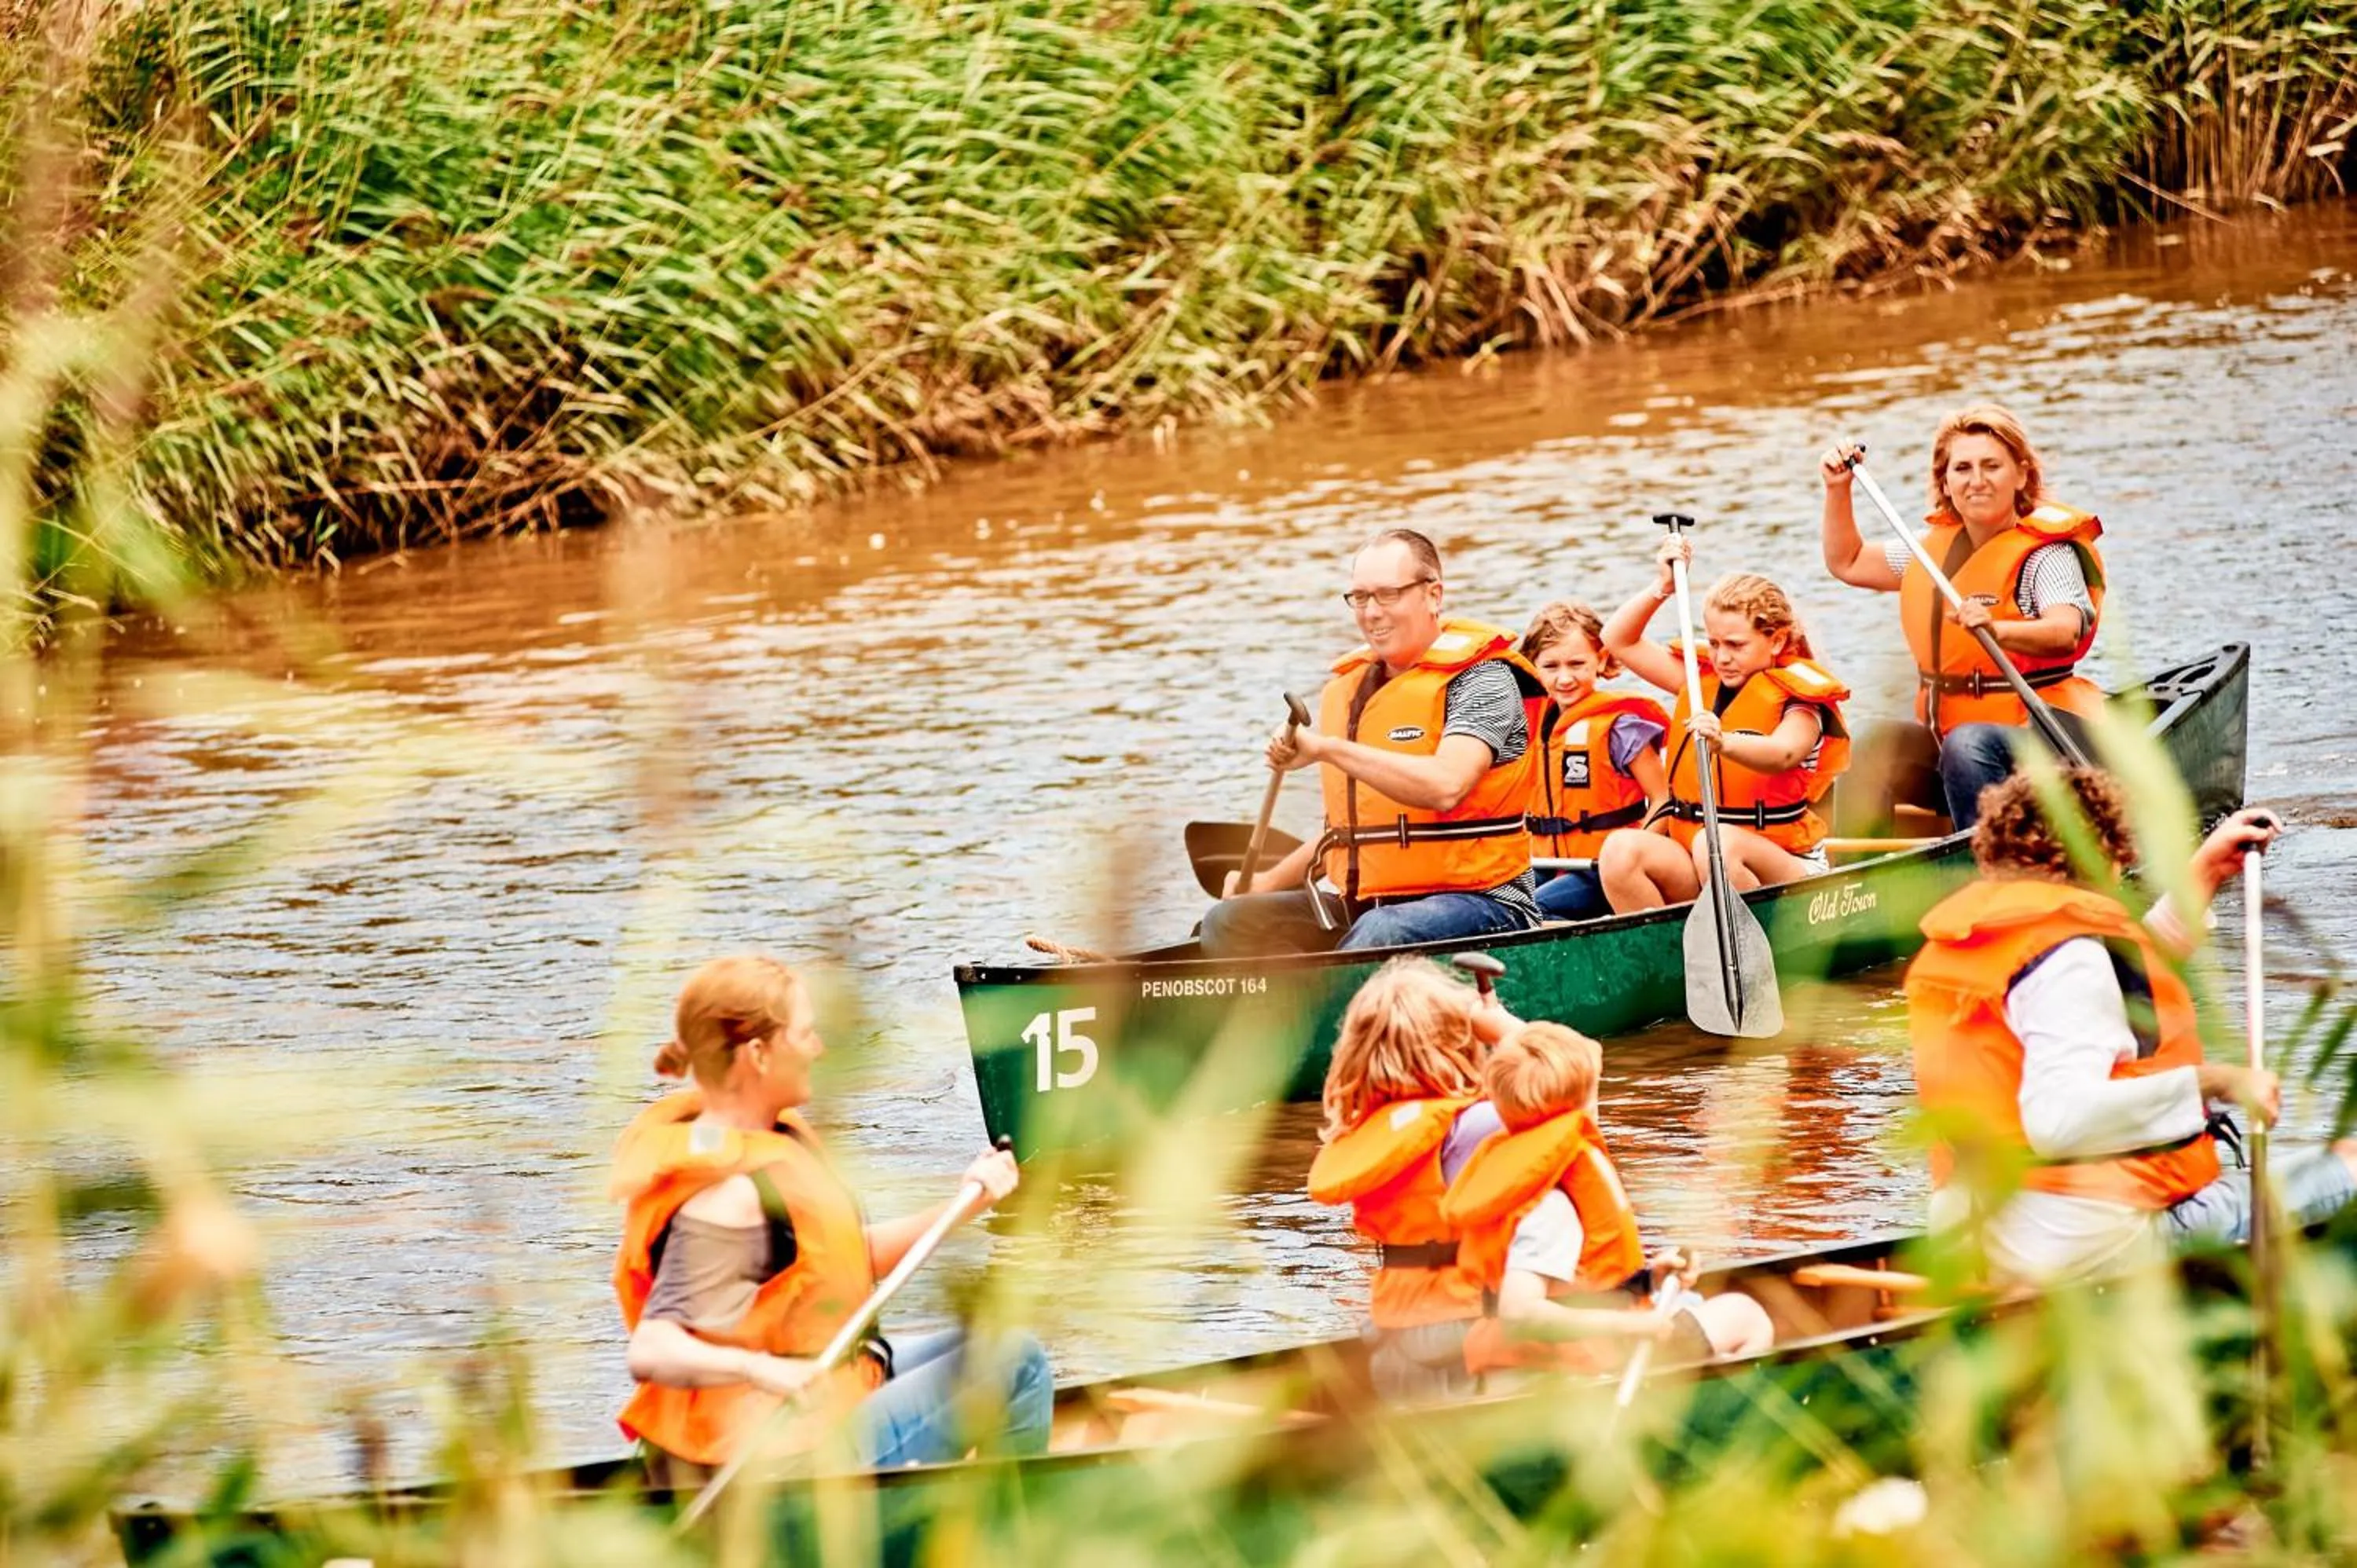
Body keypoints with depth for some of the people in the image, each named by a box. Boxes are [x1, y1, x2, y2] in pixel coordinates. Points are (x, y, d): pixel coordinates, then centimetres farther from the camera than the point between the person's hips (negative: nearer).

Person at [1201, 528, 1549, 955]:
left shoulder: (1480, 676, -7)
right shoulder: (1346, 689, 16)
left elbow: (1445, 785, -26)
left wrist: (1326, 748, -22)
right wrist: (1269, 884, 14)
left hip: (1480, 902, -8)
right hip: (1366, 906, 8)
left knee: (1380, 933, -39)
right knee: (1229, 923, -10)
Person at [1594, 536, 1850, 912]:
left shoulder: (1798, 694, -6)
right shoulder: (1703, 680, 14)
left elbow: (1784, 753, -30)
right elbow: (1619, 641, 20)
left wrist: (1724, 743, -50)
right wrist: (1664, 588, 6)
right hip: (1693, 871, 6)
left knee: (1718, 844, -39)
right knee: (1621, 848, -24)